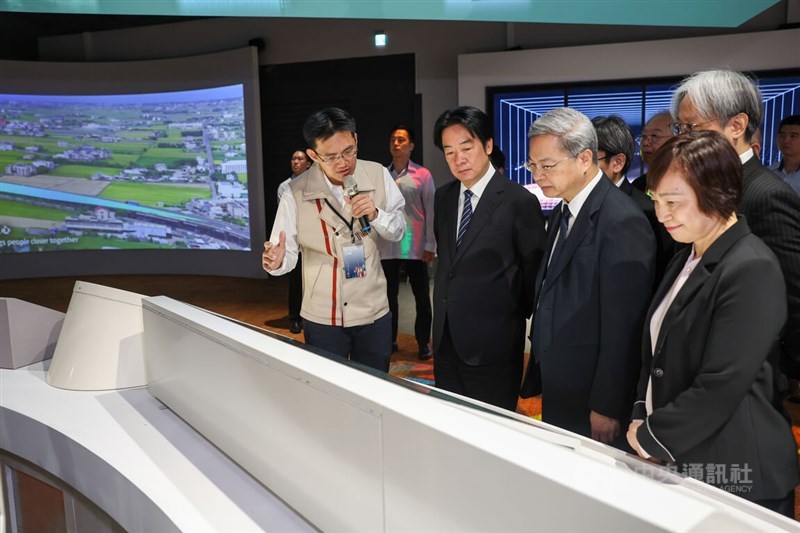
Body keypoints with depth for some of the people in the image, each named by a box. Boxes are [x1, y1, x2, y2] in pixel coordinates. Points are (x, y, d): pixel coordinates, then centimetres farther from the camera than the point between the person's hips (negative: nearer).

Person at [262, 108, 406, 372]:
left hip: (374, 312, 2)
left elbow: (398, 231, 3)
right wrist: (277, 261, -33)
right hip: (322, 319, -2)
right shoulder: (297, 193, -13)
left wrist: (375, 214, -17)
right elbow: (288, 253, -10)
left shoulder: (378, 175, -7)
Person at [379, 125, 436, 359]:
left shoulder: (422, 175, 0)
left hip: (415, 247, -2)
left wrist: (430, 246, -6)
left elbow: (431, 211, -2)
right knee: (389, 295, 11)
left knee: (422, 296, 5)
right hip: (387, 247, 2)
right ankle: (390, 340, 24)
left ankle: (423, 343, 17)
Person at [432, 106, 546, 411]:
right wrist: (445, 303, 13)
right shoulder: (443, 197, 7)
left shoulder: (519, 201, -13)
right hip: (445, 338, 6)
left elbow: (533, 269, -5)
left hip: (492, 343, -6)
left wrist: (517, 317, 3)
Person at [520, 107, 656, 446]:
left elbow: (622, 327, -19)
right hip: (558, 393, 8)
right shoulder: (563, 213, 9)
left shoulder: (622, 222, -19)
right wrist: (539, 379, 13)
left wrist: (607, 408, -16)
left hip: (592, 406, -8)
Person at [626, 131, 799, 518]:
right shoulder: (687, 258, 7)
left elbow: (721, 386, -22)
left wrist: (652, 437, -12)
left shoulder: (752, 270, -19)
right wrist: (641, 418, 0)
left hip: (734, 474, -7)